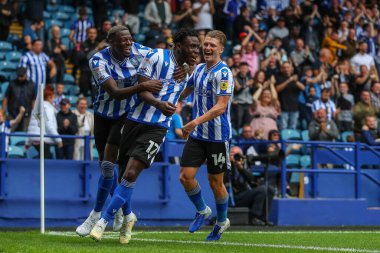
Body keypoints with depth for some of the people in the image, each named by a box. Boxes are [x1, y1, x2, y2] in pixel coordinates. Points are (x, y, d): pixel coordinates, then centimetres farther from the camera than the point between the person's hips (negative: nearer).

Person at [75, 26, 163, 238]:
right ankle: (121, 210, 29)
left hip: (126, 115, -1)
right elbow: (114, 92, -31)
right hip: (104, 115, 1)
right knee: (106, 165, 9)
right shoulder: (99, 61, -21)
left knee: (108, 164, -11)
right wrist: (142, 87, -45)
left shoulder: (138, 52, -14)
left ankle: (96, 215, 0)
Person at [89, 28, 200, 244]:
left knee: (131, 173, -15)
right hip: (136, 120, -1)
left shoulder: (190, 70, 5)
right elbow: (142, 89, -17)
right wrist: (158, 103, -31)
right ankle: (128, 216, 35)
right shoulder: (157, 57, -11)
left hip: (157, 127, 1)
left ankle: (104, 221, -6)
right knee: (124, 173, 9)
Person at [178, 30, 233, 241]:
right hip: (197, 135, 6)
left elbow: (220, 107, -24)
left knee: (215, 181, 5)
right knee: (185, 176, -3)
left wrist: (196, 122, -30)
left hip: (218, 136, -6)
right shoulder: (199, 69, 8)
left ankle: (221, 221, 28)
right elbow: (187, 90, 28)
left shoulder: (223, 73, -16)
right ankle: (202, 211, 22)